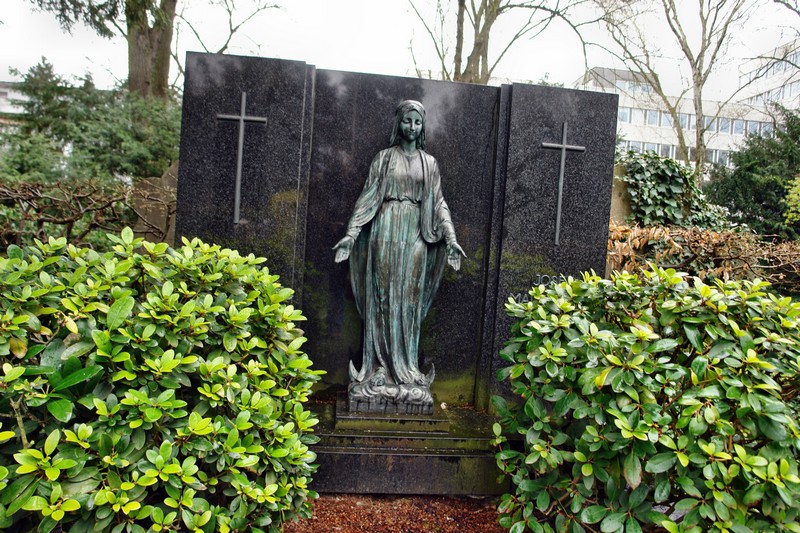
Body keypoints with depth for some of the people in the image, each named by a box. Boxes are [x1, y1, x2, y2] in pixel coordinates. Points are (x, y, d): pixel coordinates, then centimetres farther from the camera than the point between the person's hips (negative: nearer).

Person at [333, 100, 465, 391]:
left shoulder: (429, 162, 12)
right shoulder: (384, 157, 6)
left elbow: (438, 203, 8)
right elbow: (368, 197, 1)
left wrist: (451, 239, -3)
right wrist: (351, 234, -8)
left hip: (415, 235, 2)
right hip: (385, 232, -2)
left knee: (410, 300, 4)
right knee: (382, 297, 0)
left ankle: (405, 366, 13)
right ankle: (380, 366, 8)